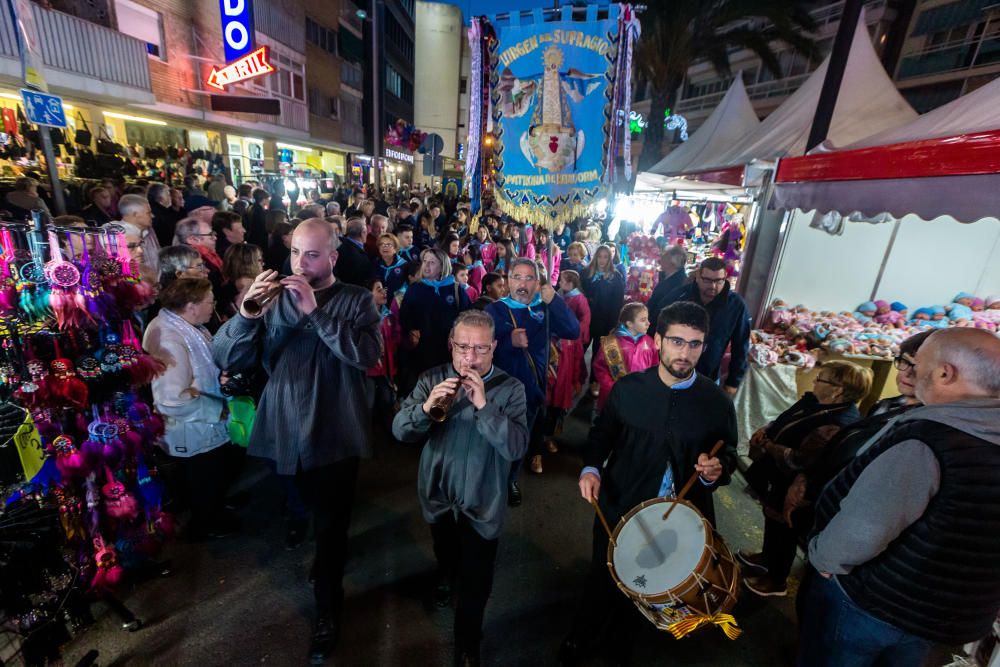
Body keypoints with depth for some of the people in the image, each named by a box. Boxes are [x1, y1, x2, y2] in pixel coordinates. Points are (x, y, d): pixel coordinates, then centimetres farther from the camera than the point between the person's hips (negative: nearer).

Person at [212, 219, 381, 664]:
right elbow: (225, 358, -6)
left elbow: (368, 354, -24)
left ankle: (328, 608, 32)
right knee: (317, 512, 26)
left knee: (330, 524, 10)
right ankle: (324, 554, 56)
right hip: (285, 430, 3)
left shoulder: (356, 300, -7)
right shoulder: (274, 299, 1)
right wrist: (247, 313, -23)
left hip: (334, 433, -3)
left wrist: (316, 313, -27)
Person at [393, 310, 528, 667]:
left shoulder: (510, 388, -18)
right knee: (445, 554, 31)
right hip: (437, 496, 3)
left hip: (481, 505, -3)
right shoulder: (432, 379, -11)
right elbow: (400, 430, -15)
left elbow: (516, 447, -27)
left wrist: (483, 405, -38)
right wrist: (425, 407, -35)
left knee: (475, 583, 12)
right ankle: (446, 578, 66)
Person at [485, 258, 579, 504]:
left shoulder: (544, 309, 0)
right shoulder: (495, 310, -8)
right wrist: (509, 341, -34)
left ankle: (510, 480, 48)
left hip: (533, 387, 4)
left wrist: (555, 301, -24)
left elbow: (573, 331, -14)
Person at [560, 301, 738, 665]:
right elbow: (601, 435, 0)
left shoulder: (717, 402, -13)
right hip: (618, 508, -1)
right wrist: (591, 468, -16)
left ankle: (621, 632, 59)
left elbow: (729, 456, -1)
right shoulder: (628, 388, -13)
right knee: (603, 579, 18)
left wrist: (717, 470, -22)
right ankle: (580, 637, 50)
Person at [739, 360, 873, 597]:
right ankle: (766, 558, 53)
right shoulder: (816, 401, -3)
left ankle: (776, 582, 38)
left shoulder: (836, 426, -33)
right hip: (781, 479, 8)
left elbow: (799, 461, -35)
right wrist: (765, 430, -8)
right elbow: (786, 422, 10)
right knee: (772, 521, 28)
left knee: (783, 532, 14)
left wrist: (769, 447, -20)